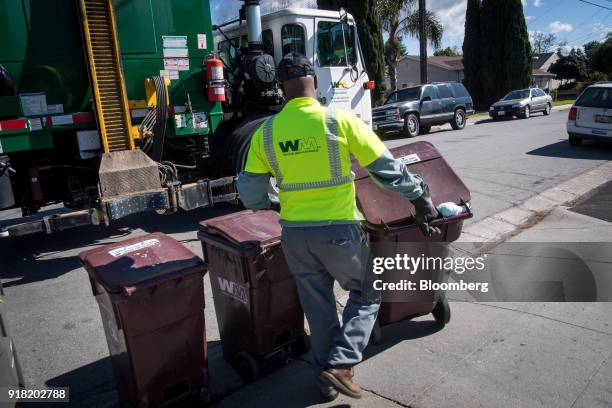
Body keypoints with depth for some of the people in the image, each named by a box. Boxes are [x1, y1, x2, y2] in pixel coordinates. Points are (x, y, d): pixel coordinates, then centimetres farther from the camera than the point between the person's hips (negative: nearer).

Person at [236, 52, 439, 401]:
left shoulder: (266, 132, -3)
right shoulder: (340, 121, -12)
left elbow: (249, 193, -1)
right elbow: (388, 169, -9)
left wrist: (269, 203, 21)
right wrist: (420, 196, 5)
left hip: (295, 233, 4)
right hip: (339, 230, -3)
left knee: (318, 307, 20)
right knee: (367, 295, 20)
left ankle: (327, 378, 34)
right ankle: (340, 364, 11)